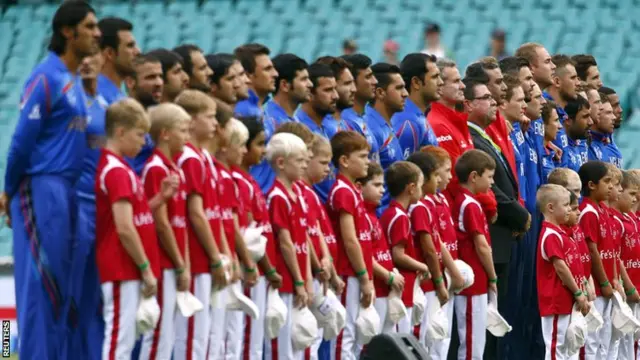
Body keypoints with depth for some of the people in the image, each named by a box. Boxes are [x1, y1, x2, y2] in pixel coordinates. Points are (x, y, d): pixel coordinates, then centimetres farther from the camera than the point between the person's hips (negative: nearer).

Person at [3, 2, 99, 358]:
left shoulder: (76, 82, 16)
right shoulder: (46, 78, -11)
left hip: (66, 192, 9)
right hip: (42, 191, -9)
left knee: (61, 287, 9)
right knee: (41, 285, -7)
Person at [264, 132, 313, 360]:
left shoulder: (297, 197, 14)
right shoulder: (278, 198, -12)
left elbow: (304, 242, 13)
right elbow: (285, 243, -14)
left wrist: (308, 281, 8)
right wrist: (299, 282, -12)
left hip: (298, 283, 9)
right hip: (284, 281, -9)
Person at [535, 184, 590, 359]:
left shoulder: (559, 233, 15)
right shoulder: (551, 235, -15)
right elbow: (560, 267, -19)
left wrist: (579, 293, 12)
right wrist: (578, 293, -14)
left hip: (565, 301, 10)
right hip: (556, 301, -10)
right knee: (555, 346, -6)